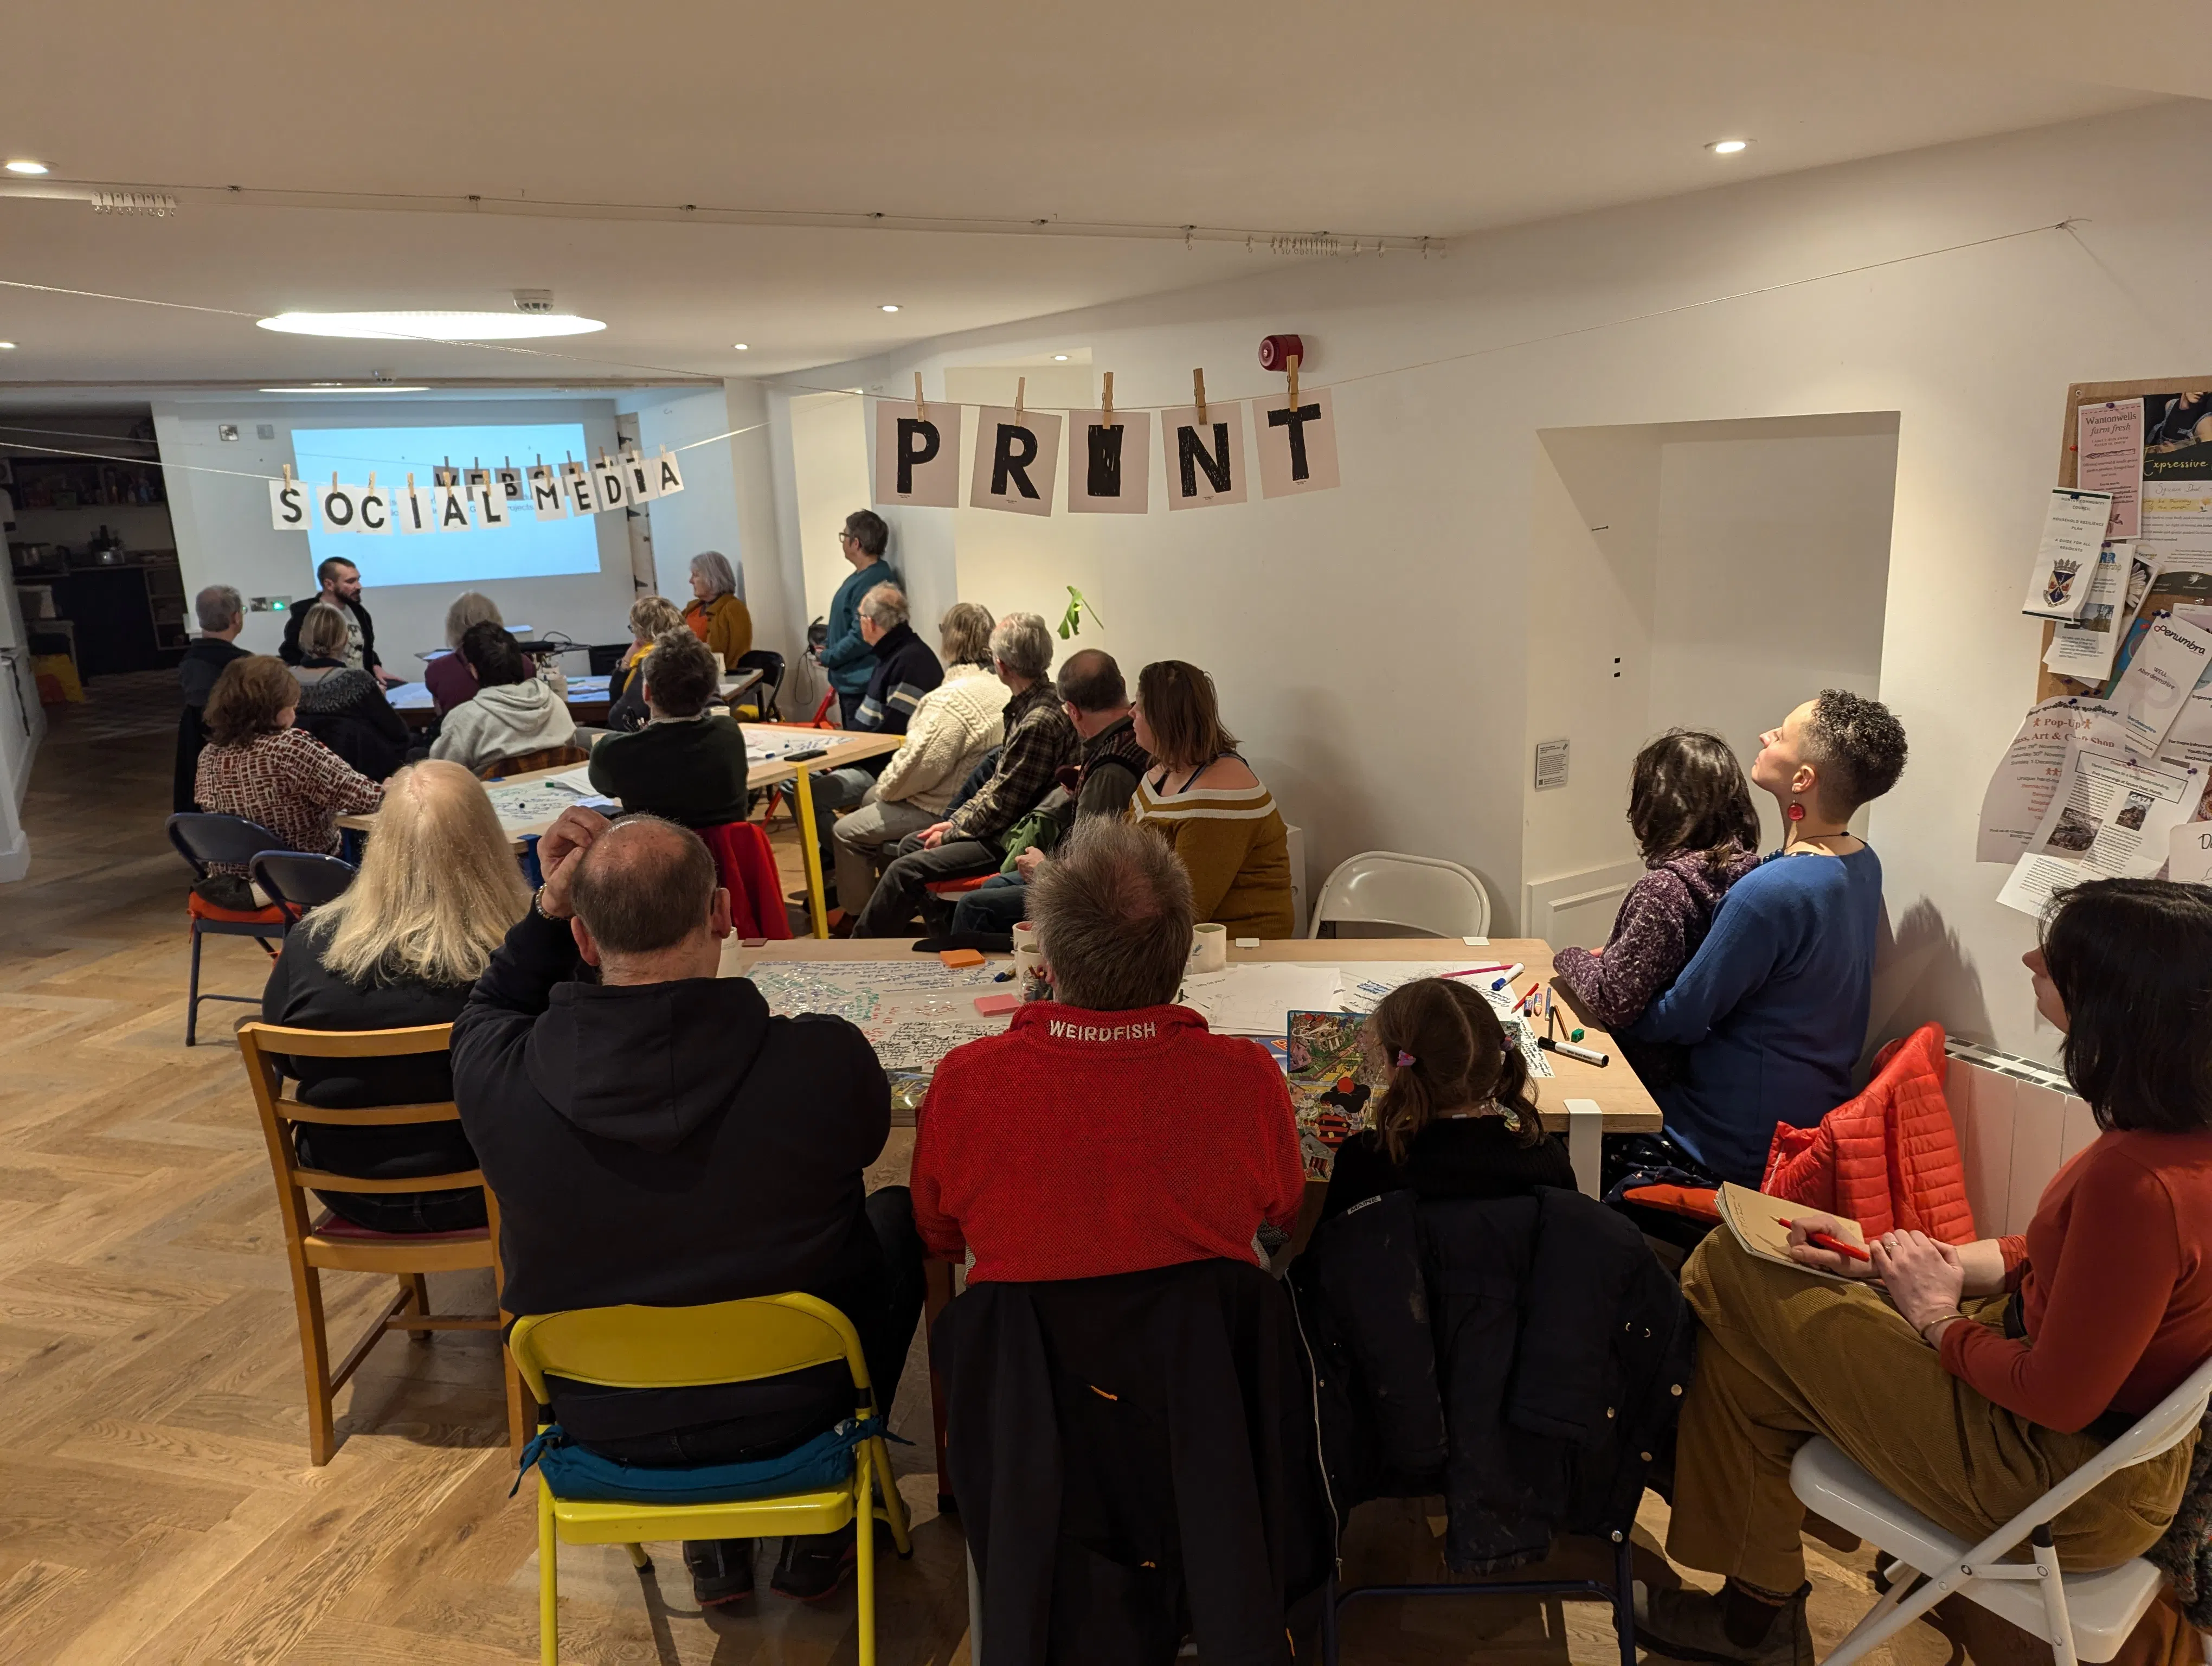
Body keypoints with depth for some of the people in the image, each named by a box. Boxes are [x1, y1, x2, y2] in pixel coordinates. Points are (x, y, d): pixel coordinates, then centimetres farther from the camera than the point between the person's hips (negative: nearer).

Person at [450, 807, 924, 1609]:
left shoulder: (498, 1077, -25)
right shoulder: (826, 1061, -30)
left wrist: (545, 910, -11)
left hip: (598, 1417, 2)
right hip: (793, 1408, -2)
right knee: (896, 1213, 25)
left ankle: (713, 1544, 39)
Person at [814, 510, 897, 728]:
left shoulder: (871, 583, -23)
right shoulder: (861, 576, 11)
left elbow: (861, 637, -26)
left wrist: (827, 657, -13)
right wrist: (827, 644, 6)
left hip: (862, 685, -11)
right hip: (852, 682, 11)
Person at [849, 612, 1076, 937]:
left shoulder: (1039, 722, -26)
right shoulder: (1027, 707, 6)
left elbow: (1001, 806, -22)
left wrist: (951, 835, -7)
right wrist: (954, 821, 9)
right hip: (1003, 828, 11)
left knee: (906, 870, -12)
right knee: (911, 844, 17)